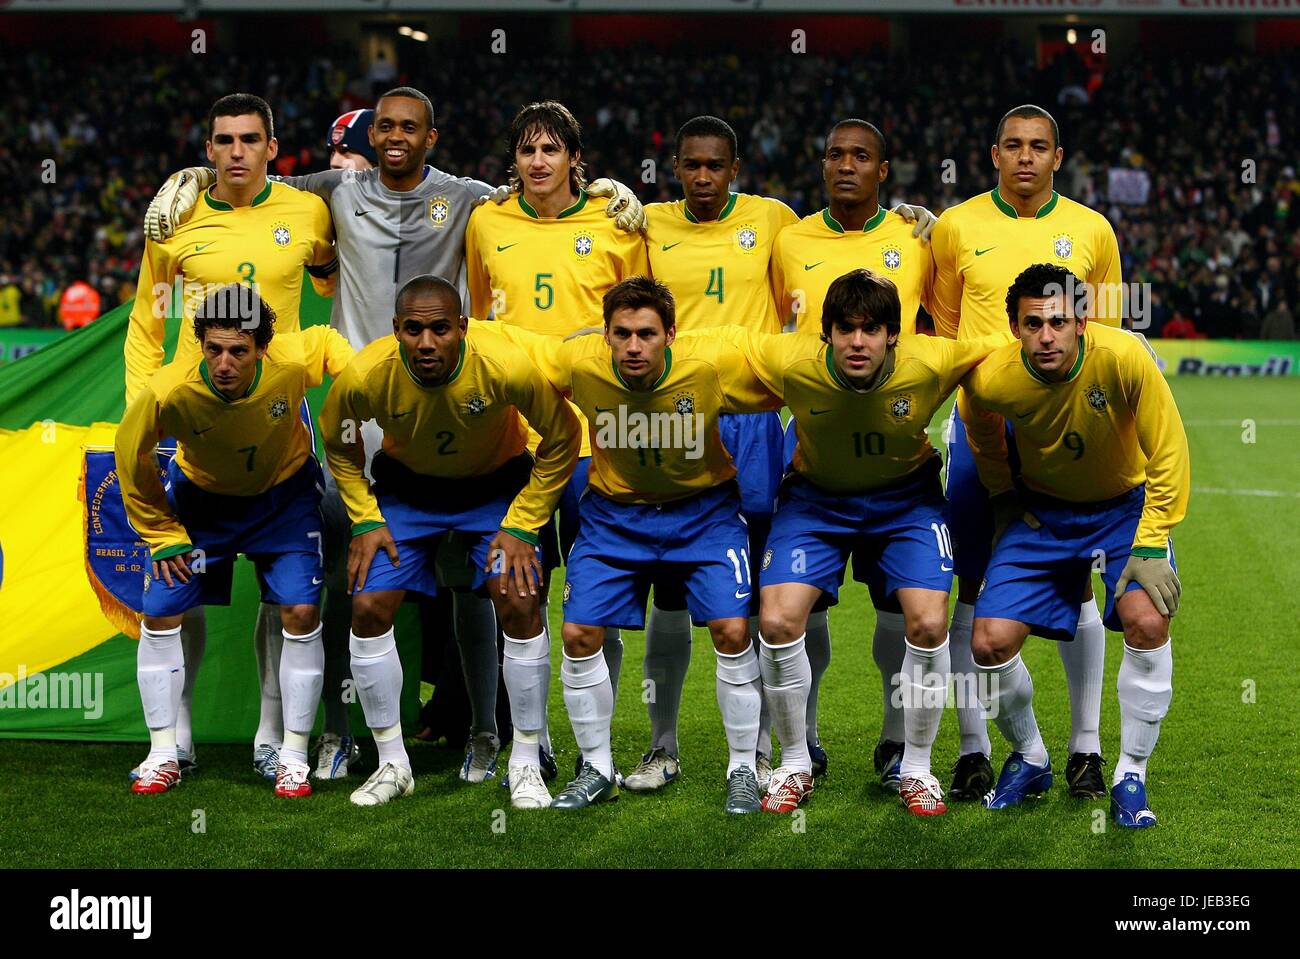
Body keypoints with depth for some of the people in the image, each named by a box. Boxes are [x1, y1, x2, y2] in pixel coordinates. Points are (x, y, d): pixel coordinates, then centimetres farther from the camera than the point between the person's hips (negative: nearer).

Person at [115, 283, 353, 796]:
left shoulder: (293, 362, -33)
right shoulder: (169, 392, -34)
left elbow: (326, 339, -6)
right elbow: (131, 456, -13)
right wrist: (162, 536, -7)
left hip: (285, 493, 0)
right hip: (201, 496, 0)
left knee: (301, 613, -12)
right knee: (159, 612, -5)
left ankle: (294, 756, 2)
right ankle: (163, 755, 10)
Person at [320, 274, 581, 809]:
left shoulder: (506, 368, -34)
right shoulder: (364, 377, -29)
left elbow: (561, 440, -16)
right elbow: (339, 443, -4)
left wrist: (521, 526, -16)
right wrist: (365, 520, -9)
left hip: (497, 485, -1)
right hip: (407, 487, 2)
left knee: (520, 604, -16)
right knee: (368, 609, -9)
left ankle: (526, 765, 1)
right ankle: (392, 764, 8)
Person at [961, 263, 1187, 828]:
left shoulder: (1123, 358, -31)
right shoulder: (993, 380, -24)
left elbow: (1168, 454, -20)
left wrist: (1151, 544, -22)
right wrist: (1005, 501, 6)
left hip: (1125, 502, -2)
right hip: (1041, 506, 2)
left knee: (1147, 621, -25)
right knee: (991, 642, -11)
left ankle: (1131, 774, -5)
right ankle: (1029, 759, 19)